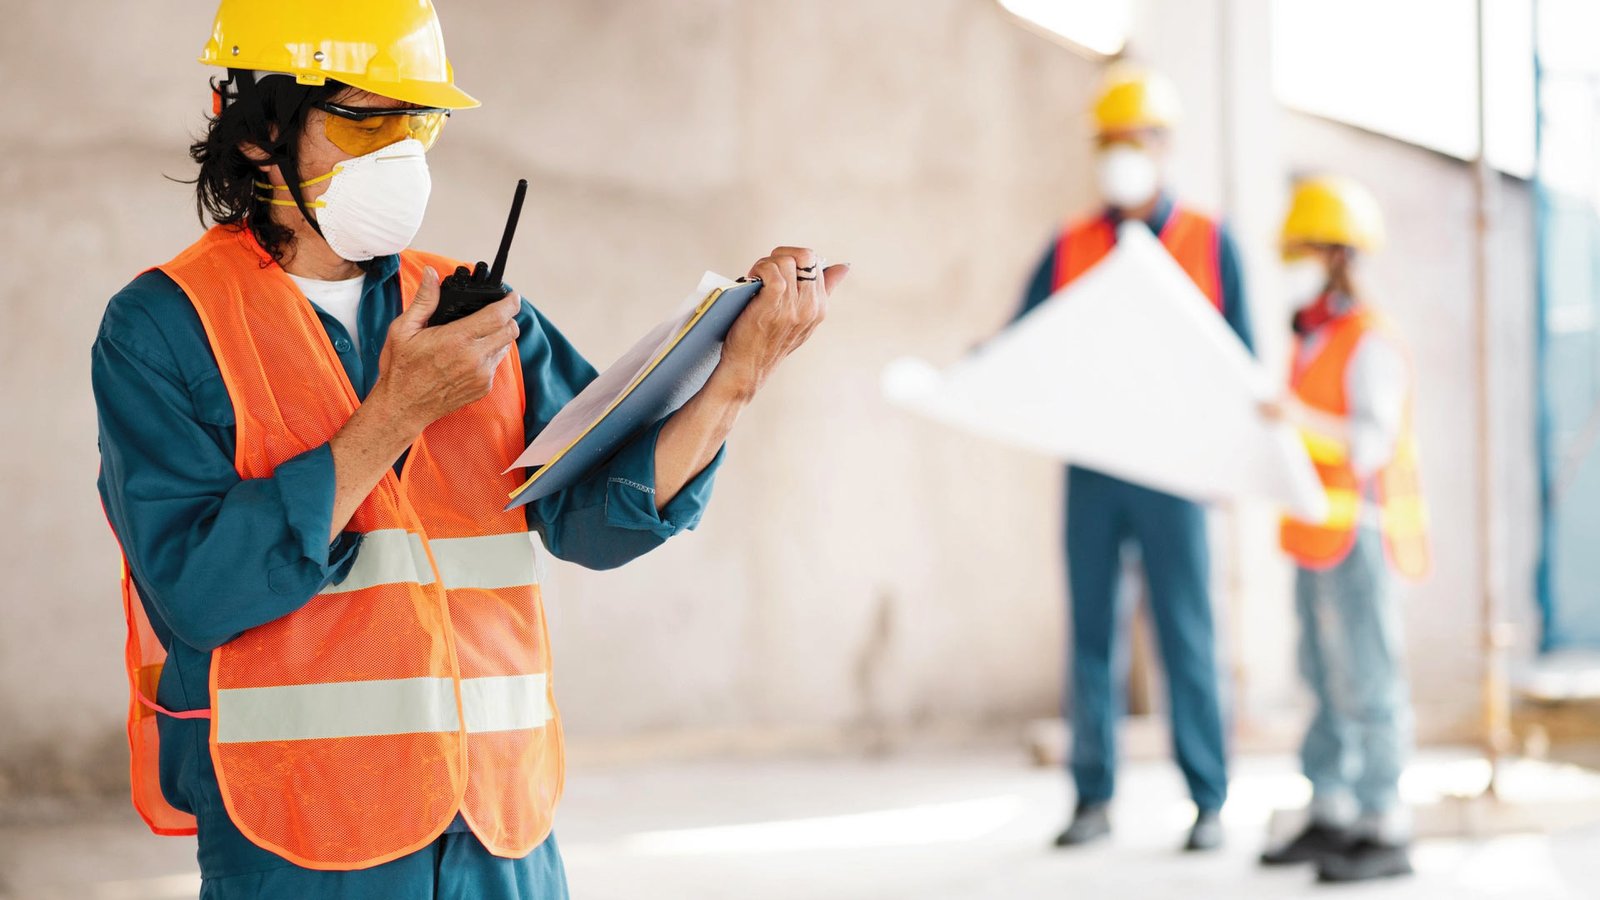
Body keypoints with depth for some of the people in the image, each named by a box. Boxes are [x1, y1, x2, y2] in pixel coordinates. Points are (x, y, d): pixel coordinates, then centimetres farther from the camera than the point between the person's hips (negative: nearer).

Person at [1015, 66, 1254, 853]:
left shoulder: (1210, 244, 6)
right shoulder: (1070, 249, 10)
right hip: (1090, 467, 2)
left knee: (1185, 635, -2)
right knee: (1090, 633, 3)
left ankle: (1208, 801, 3)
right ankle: (1093, 798, 9)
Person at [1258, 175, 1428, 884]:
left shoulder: (1371, 342, -12)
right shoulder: (1315, 336, 16)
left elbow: (1372, 443, -21)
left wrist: (1304, 420, -35)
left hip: (1358, 532, -9)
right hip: (1318, 533, 9)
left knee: (1368, 680, -7)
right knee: (1327, 679, 11)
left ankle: (1385, 832, -4)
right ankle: (1331, 817, 17)